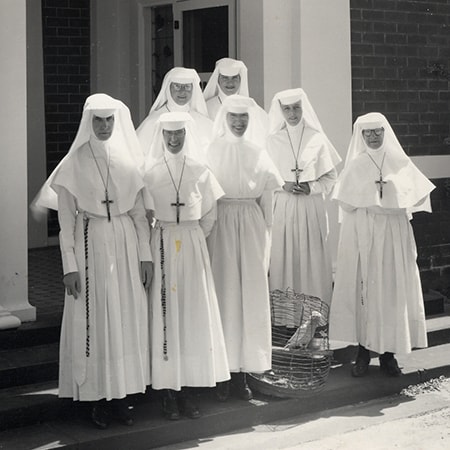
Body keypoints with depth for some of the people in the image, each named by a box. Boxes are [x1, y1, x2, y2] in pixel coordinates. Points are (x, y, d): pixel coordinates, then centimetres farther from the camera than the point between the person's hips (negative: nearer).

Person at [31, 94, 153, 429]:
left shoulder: (128, 160, 5)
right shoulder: (75, 163, -2)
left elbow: (140, 212, 8)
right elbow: (66, 220, -3)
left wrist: (146, 254, 2)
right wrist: (70, 265, -8)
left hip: (126, 242, 3)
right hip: (91, 243, -3)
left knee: (128, 317, 5)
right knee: (94, 319, 0)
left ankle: (122, 394, 14)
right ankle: (99, 397, 8)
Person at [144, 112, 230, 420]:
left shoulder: (199, 171, 4)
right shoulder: (151, 172, 0)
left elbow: (210, 213, 10)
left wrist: (194, 238, 6)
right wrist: (152, 249, 0)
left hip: (194, 246, 2)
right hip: (162, 246, -1)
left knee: (194, 313, 1)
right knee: (166, 313, -2)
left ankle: (189, 391, 8)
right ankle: (169, 392, 1)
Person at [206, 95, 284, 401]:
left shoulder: (258, 154, 9)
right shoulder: (212, 151, 3)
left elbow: (267, 199, 12)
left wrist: (265, 234, 8)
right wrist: (207, 231, -7)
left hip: (252, 227, 2)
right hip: (221, 225, -2)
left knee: (251, 296, 1)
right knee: (224, 293, -3)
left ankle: (243, 371, 7)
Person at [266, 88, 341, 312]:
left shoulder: (317, 139, 3)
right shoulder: (273, 140, 4)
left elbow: (331, 176, 7)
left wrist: (311, 187, -9)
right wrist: (283, 185, -10)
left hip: (312, 205, 0)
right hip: (284, 206, 0)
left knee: (312, 258, 0)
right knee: (284, 257, -1)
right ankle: (284, 314, 6)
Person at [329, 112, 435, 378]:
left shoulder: (400, 163, 8)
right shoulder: (355, 165, 5)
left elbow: (415, 195, 3)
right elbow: (347, 202, -4)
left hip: (394, 233, 1)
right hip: (362, 233, -1)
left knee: (392, 287, -1)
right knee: (363, 288, -3)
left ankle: (388, 353, 8)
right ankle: (364, 352, 4)